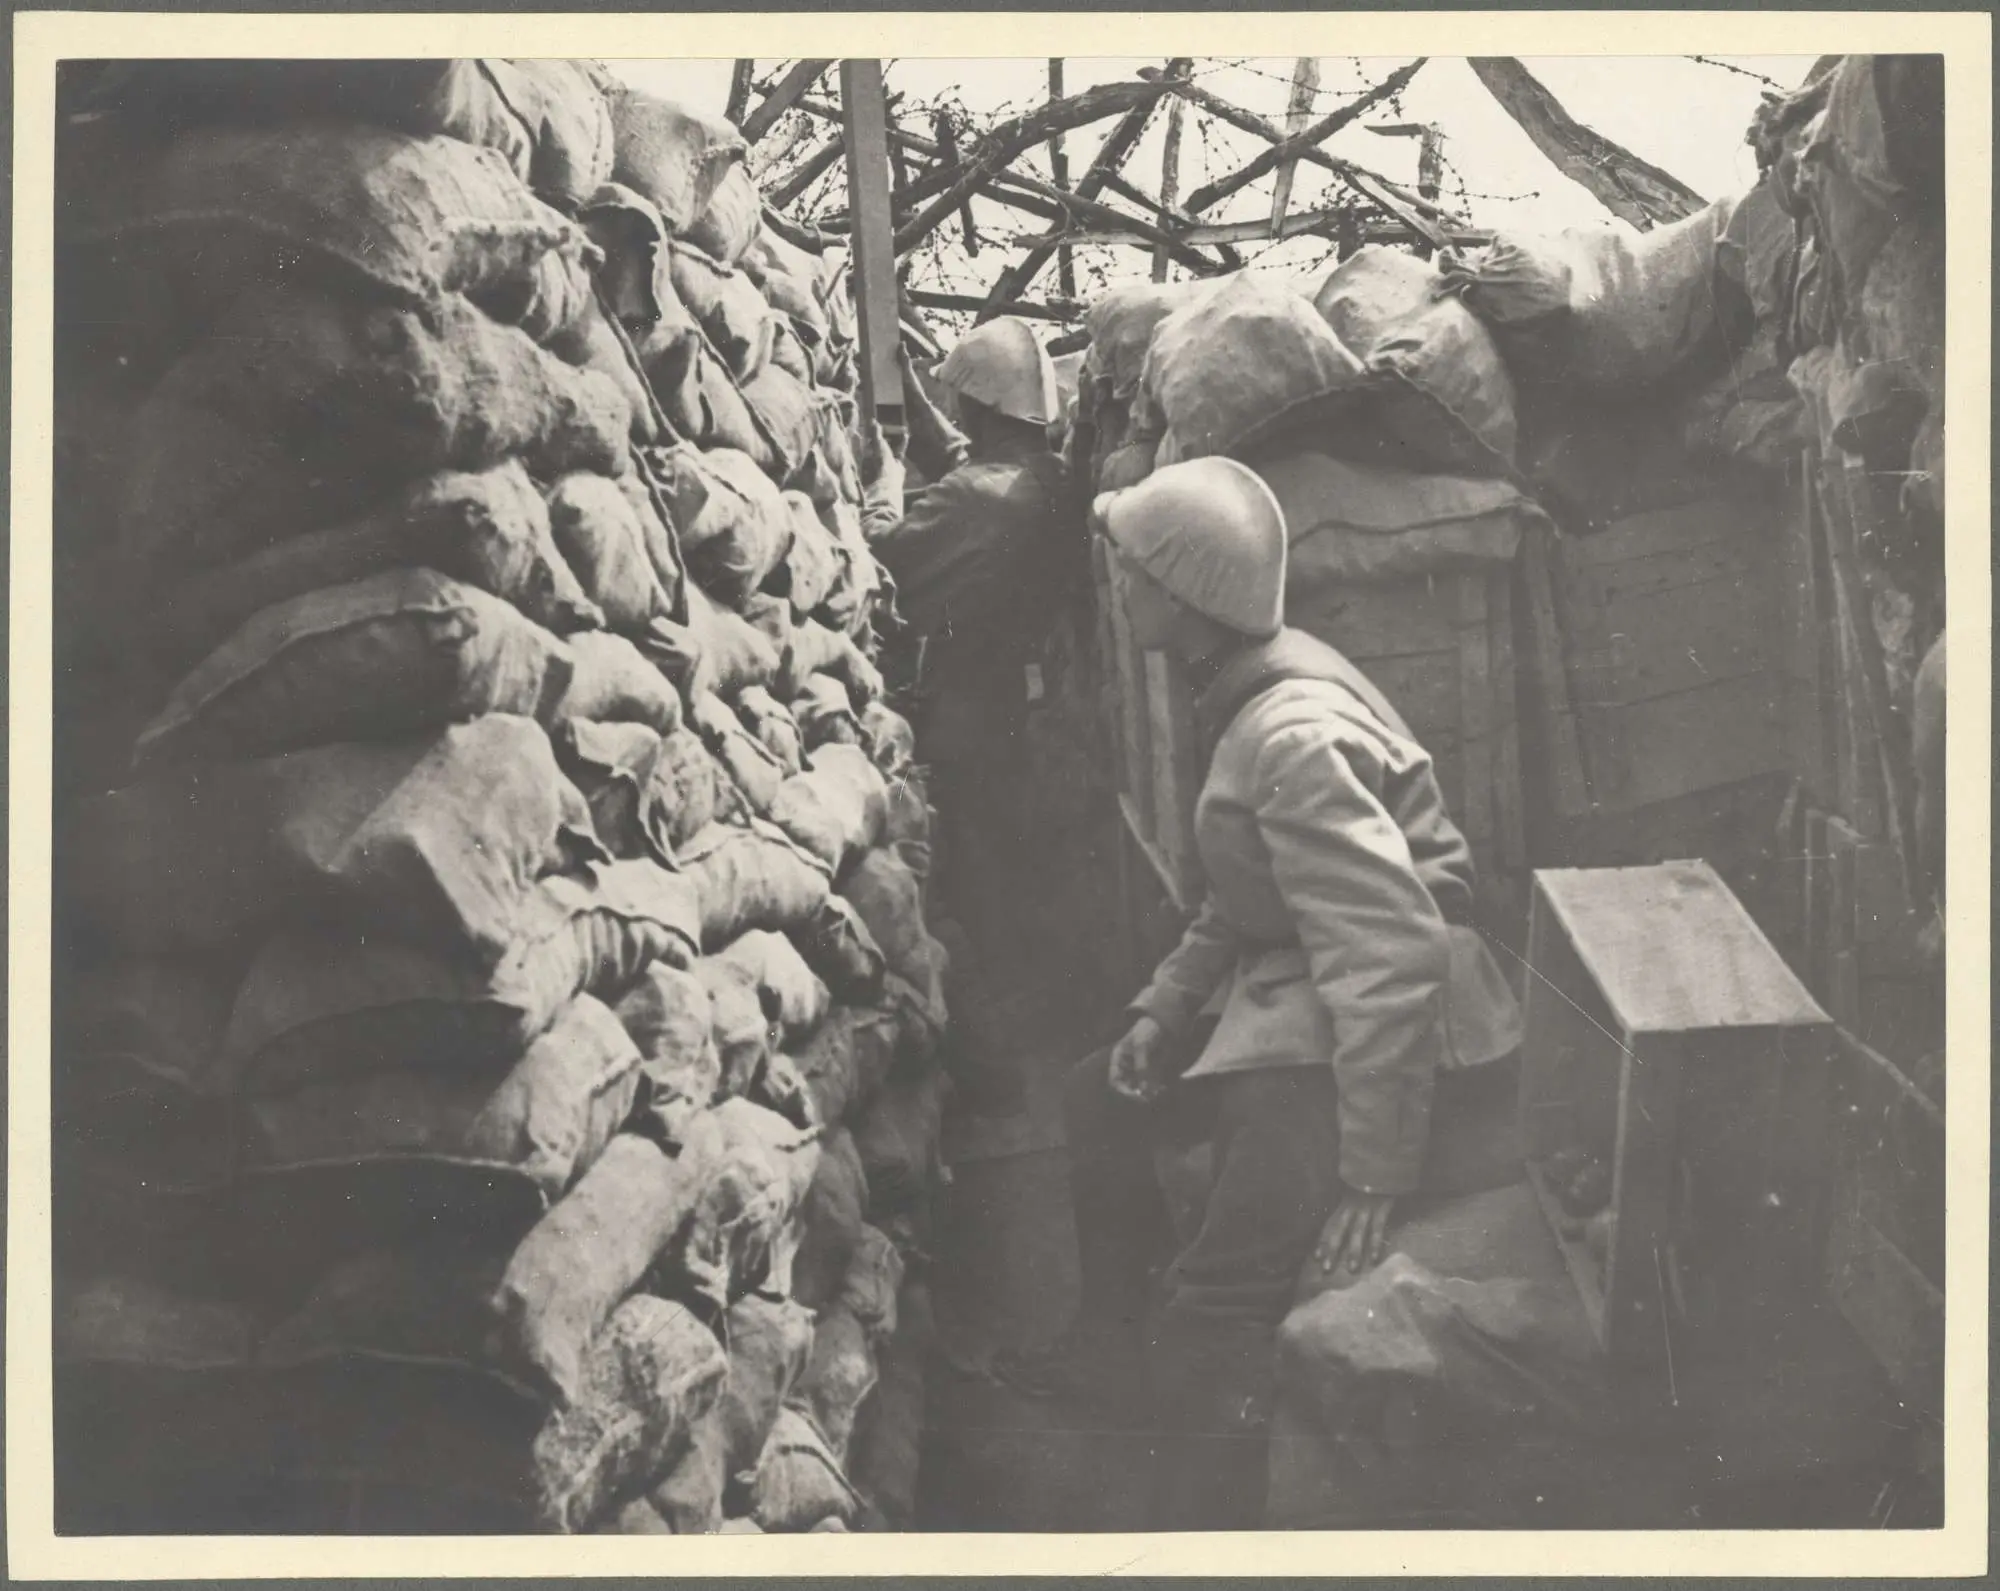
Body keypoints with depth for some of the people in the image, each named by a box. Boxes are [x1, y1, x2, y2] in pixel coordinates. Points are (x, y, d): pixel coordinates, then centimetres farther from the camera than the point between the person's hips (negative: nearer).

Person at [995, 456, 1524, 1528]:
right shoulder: (1255, 684, 4)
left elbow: (1392, 956, -31)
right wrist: (1164, 1004, 12)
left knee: (1215, 1312, -17)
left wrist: (1374, 1168, -28)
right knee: (1102, 1101, 25)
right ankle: (1110, 1342, 43)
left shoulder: (1296, 737, -27)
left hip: (1350, 1036, -11)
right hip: (1282, 994, 11)